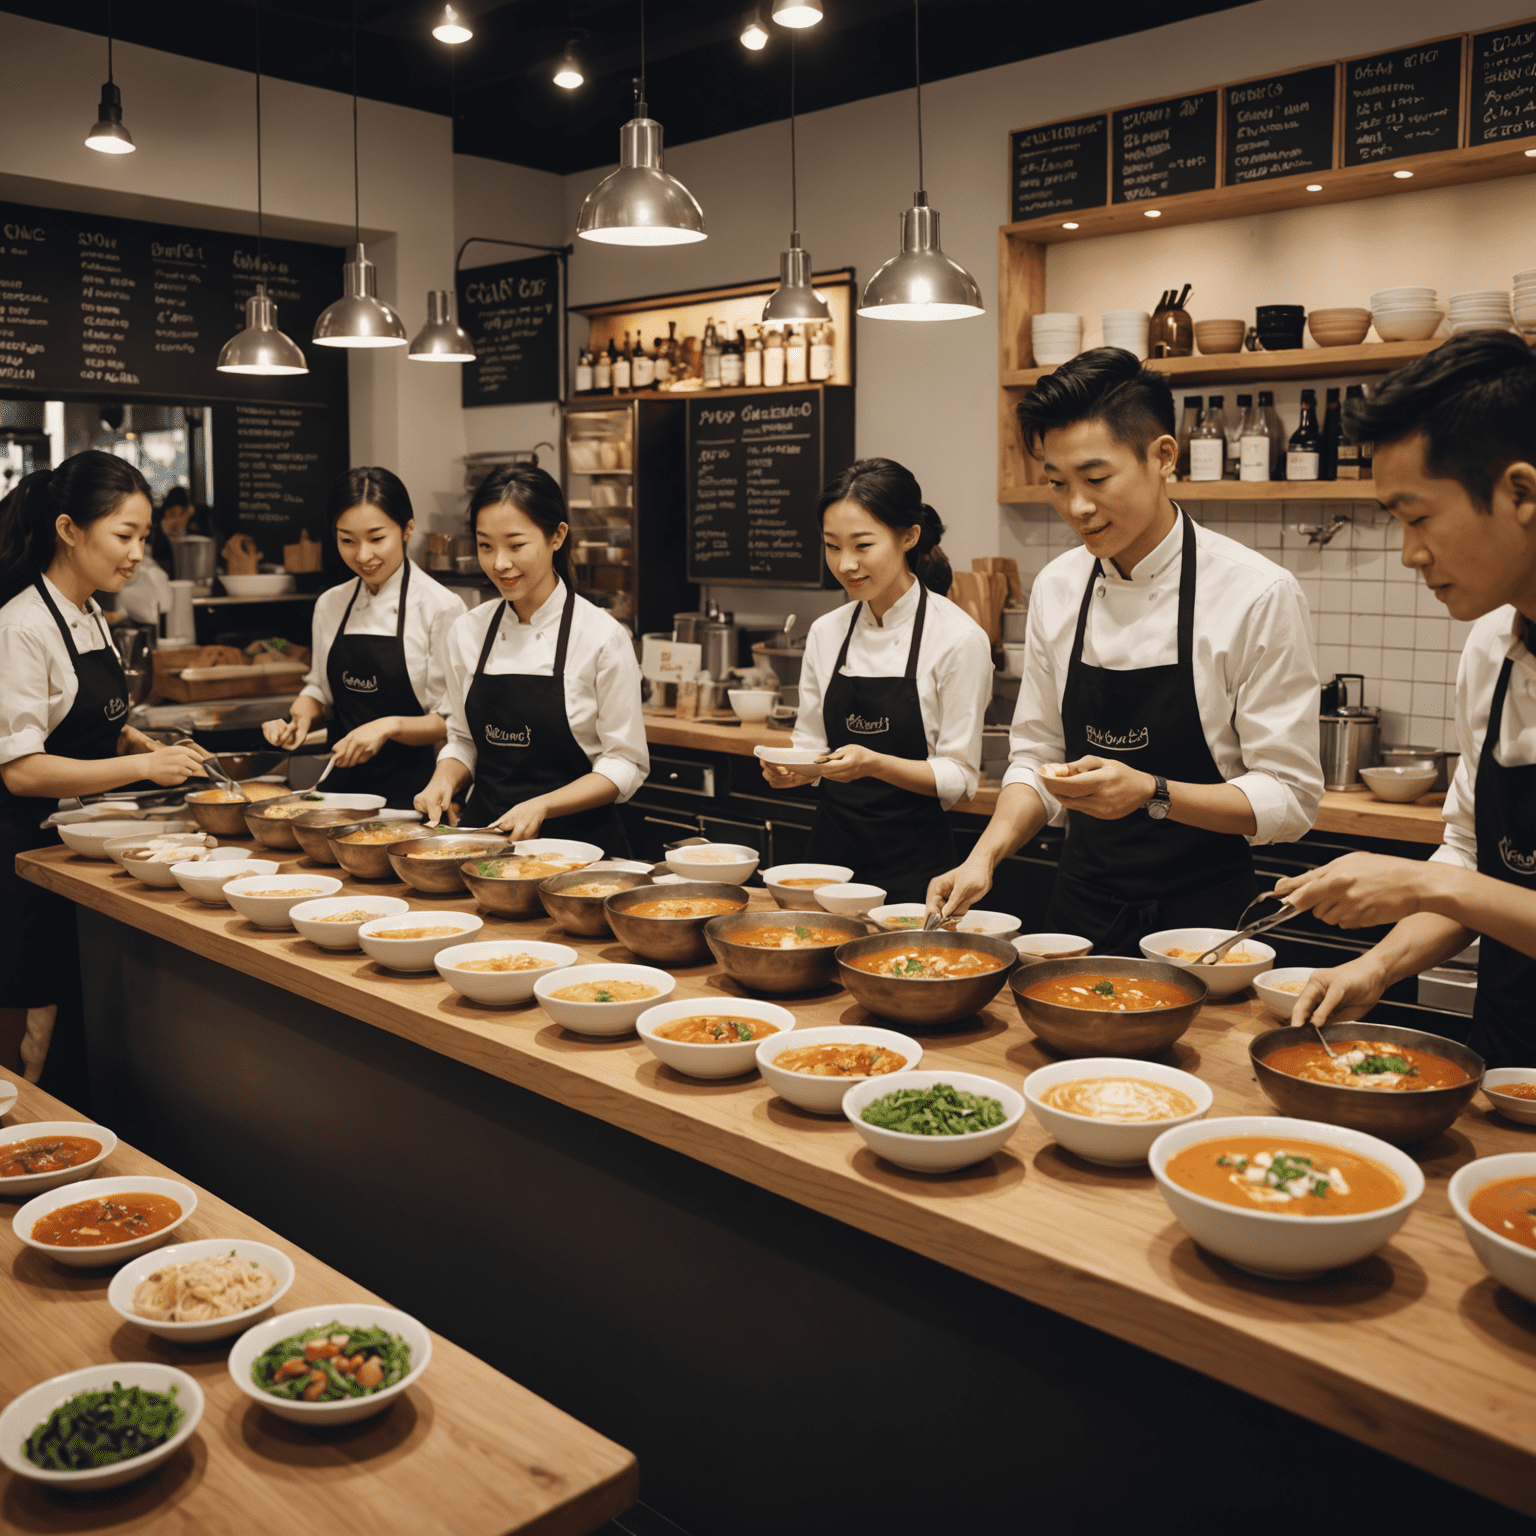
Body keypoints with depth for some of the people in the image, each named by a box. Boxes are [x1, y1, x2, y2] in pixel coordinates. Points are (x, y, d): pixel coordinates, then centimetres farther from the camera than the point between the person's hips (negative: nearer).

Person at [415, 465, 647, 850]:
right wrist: (445, 779, -4)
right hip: (486, 829, 4)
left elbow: (626, 766, -5)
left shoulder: (603, 637, -8)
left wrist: (542, 806, -17)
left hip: (577, 838, -4)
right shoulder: (467, 631, 6)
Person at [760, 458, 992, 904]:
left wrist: (874, 763, -24)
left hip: (913, 865, -4)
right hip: (831, 846, 4)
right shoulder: (825, 632, 4)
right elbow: (813, 747, 12)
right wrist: (789, 768, -10)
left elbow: (959, 777, -10)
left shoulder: (959, 637, -11)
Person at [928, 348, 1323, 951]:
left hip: (1202, 919, -4)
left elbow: (1288, 798, -14)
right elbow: (1037, 756, 7)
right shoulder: (1056, 589, 1)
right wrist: (986, 854, -9)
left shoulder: (1260, 595, -15)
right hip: (1080, 910, 4)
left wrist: (1152, 793, -27)